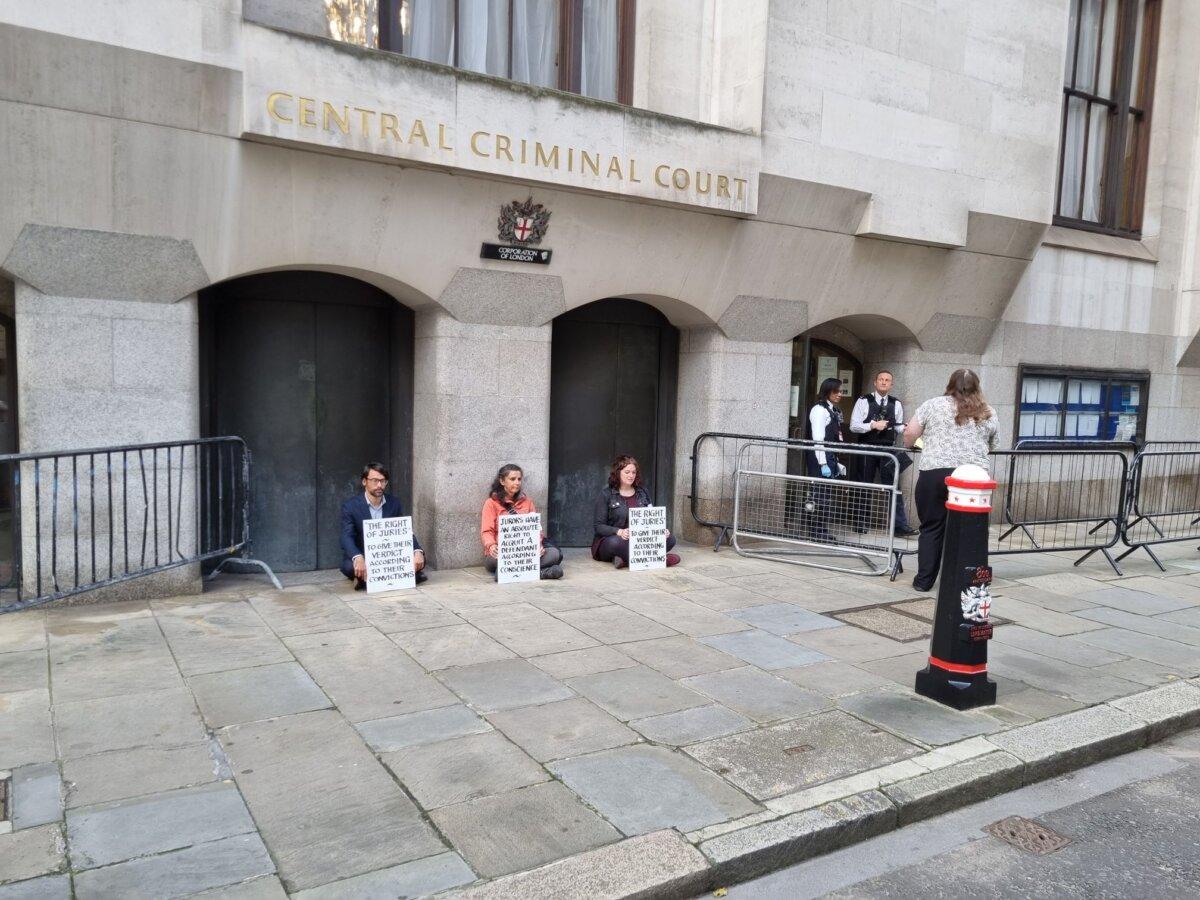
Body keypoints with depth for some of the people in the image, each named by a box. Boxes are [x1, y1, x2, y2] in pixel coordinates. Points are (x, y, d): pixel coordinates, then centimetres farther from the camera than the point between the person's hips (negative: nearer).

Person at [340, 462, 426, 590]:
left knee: (418, 559, -21)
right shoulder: (350, 506, -7)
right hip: (364, 559, -3)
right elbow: (347, 538, -19)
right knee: (350, 566, -35)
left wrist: (418, 551, -24)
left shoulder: (395, 504, 4)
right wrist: (358, 558, -41)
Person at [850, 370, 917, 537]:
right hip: (867, 450, -1)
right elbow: (853, 426, -6)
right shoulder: (863, 401, -2)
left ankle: (900, 526, -1)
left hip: (888, 450, 2)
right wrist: (873, 425, -18)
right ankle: (861, 523, 21)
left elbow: (899, 427, 11)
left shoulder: (896, 404, 7)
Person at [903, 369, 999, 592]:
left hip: (935, 474, -2)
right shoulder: (988, 413, 13)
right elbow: (991, 447, 23)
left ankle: (924, 580, 8)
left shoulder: (933, 405, 5)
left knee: (931, 528, 6)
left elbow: (909, 435, 4)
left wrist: (910, 444, 26)